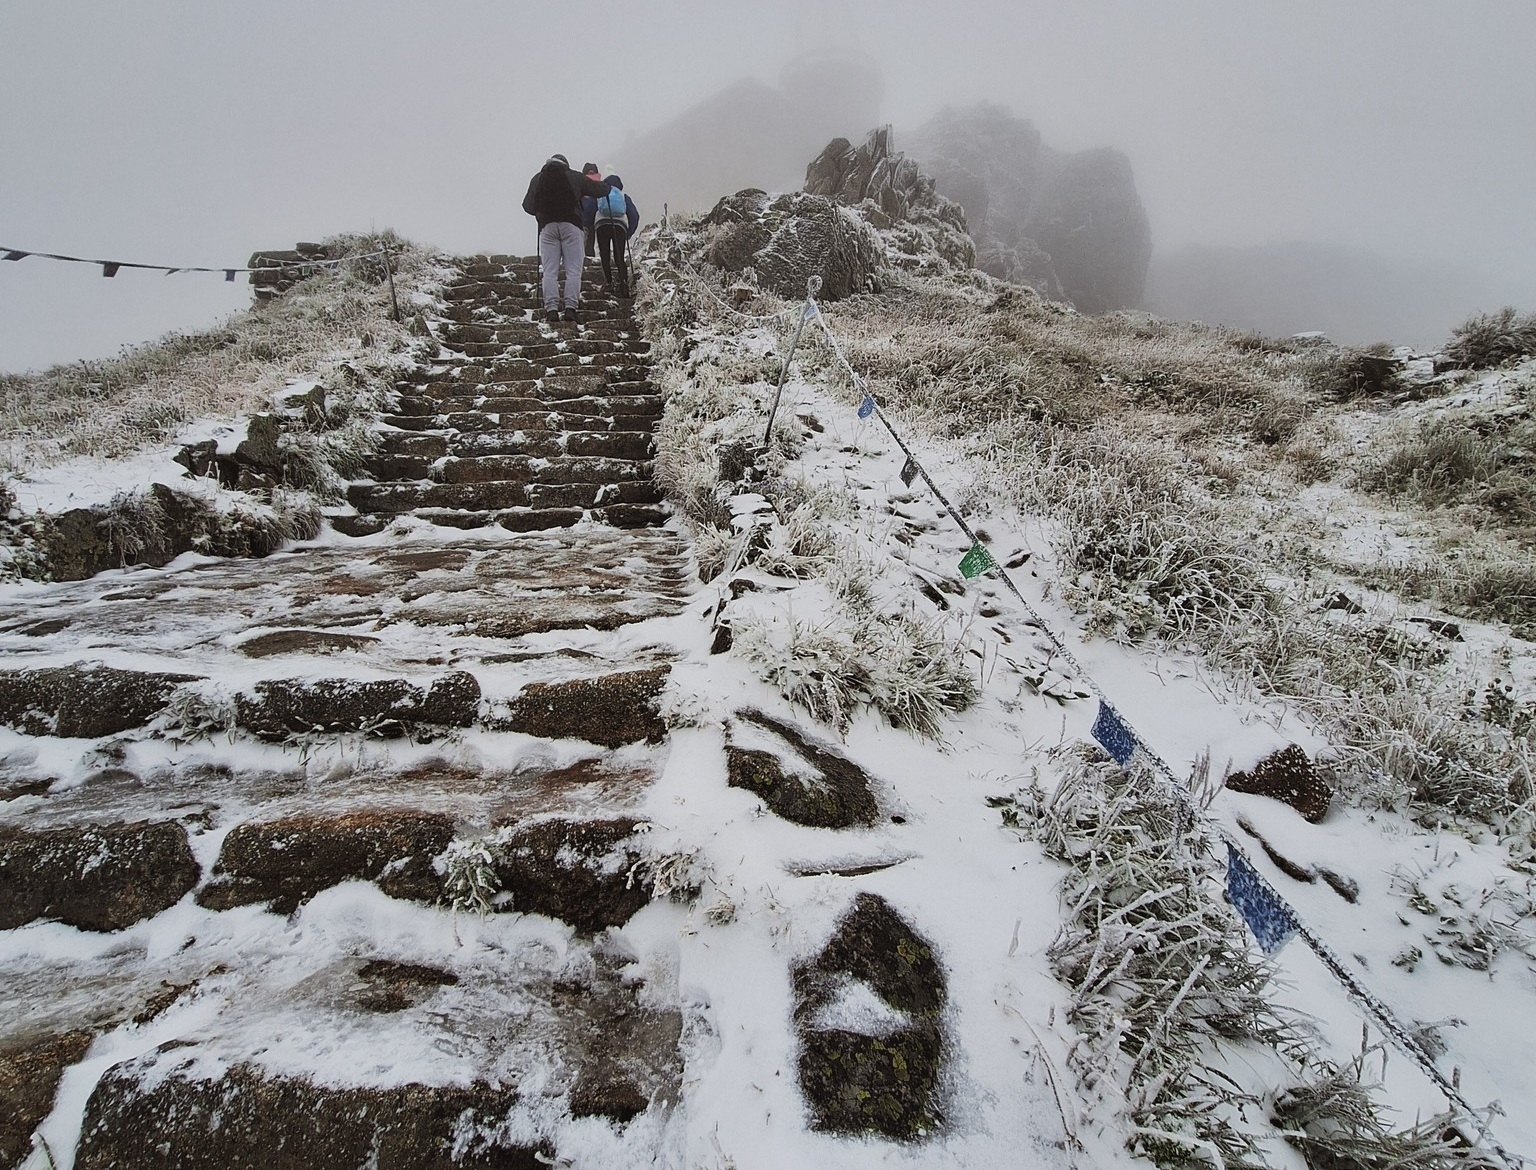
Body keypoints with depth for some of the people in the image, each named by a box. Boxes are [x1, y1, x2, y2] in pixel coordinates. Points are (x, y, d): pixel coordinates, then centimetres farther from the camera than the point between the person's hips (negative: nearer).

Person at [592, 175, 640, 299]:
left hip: (601, 224, -1)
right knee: (619, 257, 5)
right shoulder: (624, 196, 26)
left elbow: (590, 213, 13)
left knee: (605, 257, 3)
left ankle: (608, 283, -11)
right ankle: (624, 281, -16)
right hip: (620, 225, 1)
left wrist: (591, 232, 17)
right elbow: (635, 215, 15)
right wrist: (629, 233, 18)